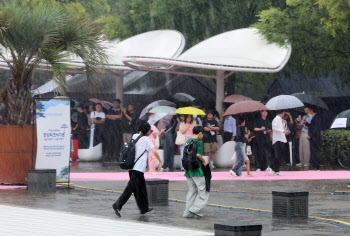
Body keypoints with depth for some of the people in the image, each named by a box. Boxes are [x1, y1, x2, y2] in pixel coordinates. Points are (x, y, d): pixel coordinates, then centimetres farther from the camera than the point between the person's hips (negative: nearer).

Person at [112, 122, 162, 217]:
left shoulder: (134, 136, 12)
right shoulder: (146, 139, -7)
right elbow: (154, 151, -12)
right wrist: (160, 161, -1)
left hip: (132, 166, 8)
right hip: (138, 168, -8)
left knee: (141, 188, 17)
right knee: (131, 188, -10)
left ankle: (144, 208, 26)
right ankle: (118, 205, -18)